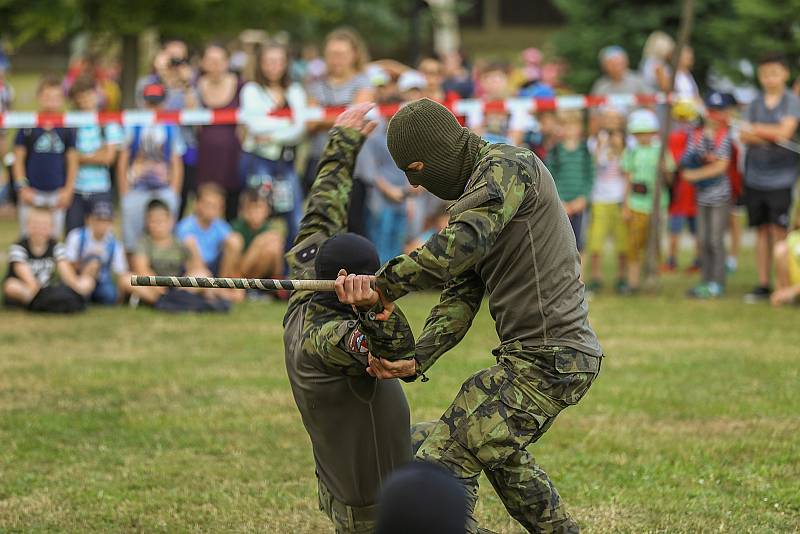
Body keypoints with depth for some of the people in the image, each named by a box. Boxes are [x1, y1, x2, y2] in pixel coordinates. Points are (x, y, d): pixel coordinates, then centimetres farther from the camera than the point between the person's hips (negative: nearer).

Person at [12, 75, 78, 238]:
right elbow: (18, 160, 0)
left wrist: (68, 189, 0)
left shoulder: (66, 128, 2)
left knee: (55, 237, 9)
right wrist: (22, 188, -7)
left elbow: (72, 161, 7)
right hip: (32, 192, -2)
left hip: (57, 193, 2)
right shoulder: (28, 127, -4)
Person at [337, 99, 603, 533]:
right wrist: (416, 361, -4)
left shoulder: (506, 166, -12)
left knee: (444, 463, -14)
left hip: (546, 359, -11)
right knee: (500, 452, 33)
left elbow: (463, 243, -31)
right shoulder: (474, 192, 18)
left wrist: (387, 285, -25)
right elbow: (461, 297, 11)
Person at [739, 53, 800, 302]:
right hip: (756, 176, 4)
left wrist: (755, 129, -4)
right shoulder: (756, 103, 12)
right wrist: (770, 135, -13)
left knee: (779, 231, -8)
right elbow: (744, 135, 3)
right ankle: (763, 284, 14)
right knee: (762, 230, 8)